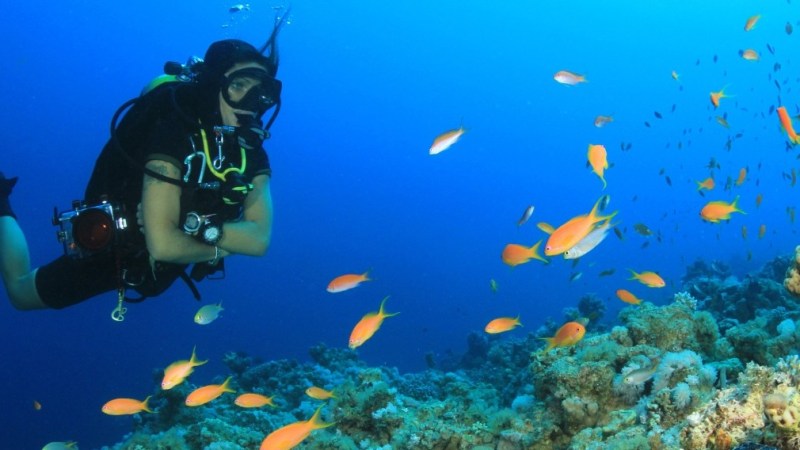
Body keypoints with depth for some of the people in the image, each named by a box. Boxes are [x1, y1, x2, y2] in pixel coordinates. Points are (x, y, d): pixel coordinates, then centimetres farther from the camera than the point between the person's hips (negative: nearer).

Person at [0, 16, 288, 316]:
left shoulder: (253, 152, -15)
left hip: (165, 265, 5)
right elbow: (163, 244, -39)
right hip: (114, 254, -5)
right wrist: (221, 247, -24)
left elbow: (259, 239, -21)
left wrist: (205, 230, -35)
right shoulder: (173, 133, -33)